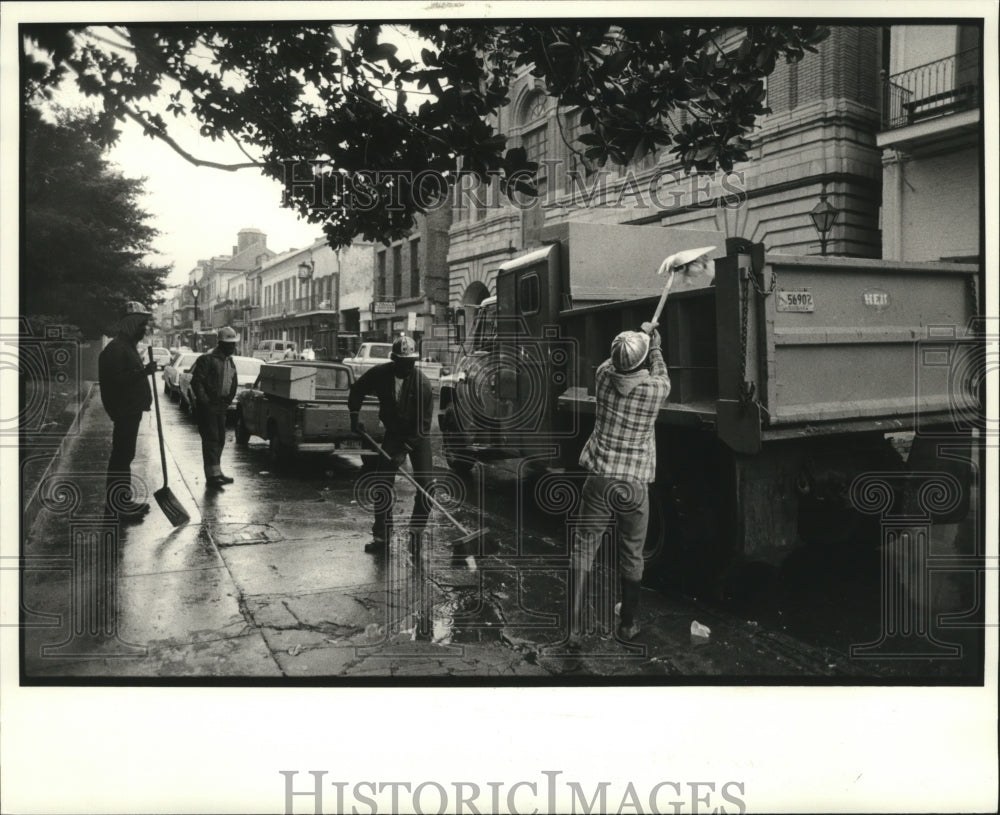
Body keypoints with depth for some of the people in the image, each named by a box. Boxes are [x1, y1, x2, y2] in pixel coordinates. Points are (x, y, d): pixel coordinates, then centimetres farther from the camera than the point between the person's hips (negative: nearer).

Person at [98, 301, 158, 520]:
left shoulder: (129, 347, 18)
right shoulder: (116, 348, -16)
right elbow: (115, 379, -25)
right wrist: (143, 371, -30)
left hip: (131, 410, 11)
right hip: (124, 411, -11)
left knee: (124, 456, 15)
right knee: (121, 457, -8)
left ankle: (122, 500, 24)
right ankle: (116, 505, -4)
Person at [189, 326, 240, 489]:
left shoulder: (230, 361, 15)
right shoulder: (208, 359, -12)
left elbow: (233, 383, 23)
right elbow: (196, 381, -16)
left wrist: (228, 400, 11)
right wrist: (203, 400, -18)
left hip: (221, 406, 8)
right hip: (207, 406, -8)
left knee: (220, 439, 12)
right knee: (211, 439, -10)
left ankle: (215, 471, 22)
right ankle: (213, 475, -12)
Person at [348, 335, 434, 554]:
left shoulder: (423, 383, -24)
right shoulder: (380, 374, -15)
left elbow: (423, 424, -22)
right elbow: (356, 391, 5)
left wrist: (405, 449, -26)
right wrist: (354, 418, -2)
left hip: (418, 436, -2)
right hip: (393, 433, 2)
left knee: (426, 484, -8)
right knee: (383, 483, -3)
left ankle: (416, 533, 8)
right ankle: (381, 536, 5)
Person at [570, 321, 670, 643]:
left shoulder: (604, 376, -5)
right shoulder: (656, 389, -10)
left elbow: (612, 363, 19)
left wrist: (641, 335, 30)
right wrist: (654, 345, 27)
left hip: (599, 480, 1)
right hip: (635, 484, -1)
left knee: (583, 550, 7)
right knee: (632, 556, 14)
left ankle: (574, 628, 4)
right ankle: (628, 625, 27)